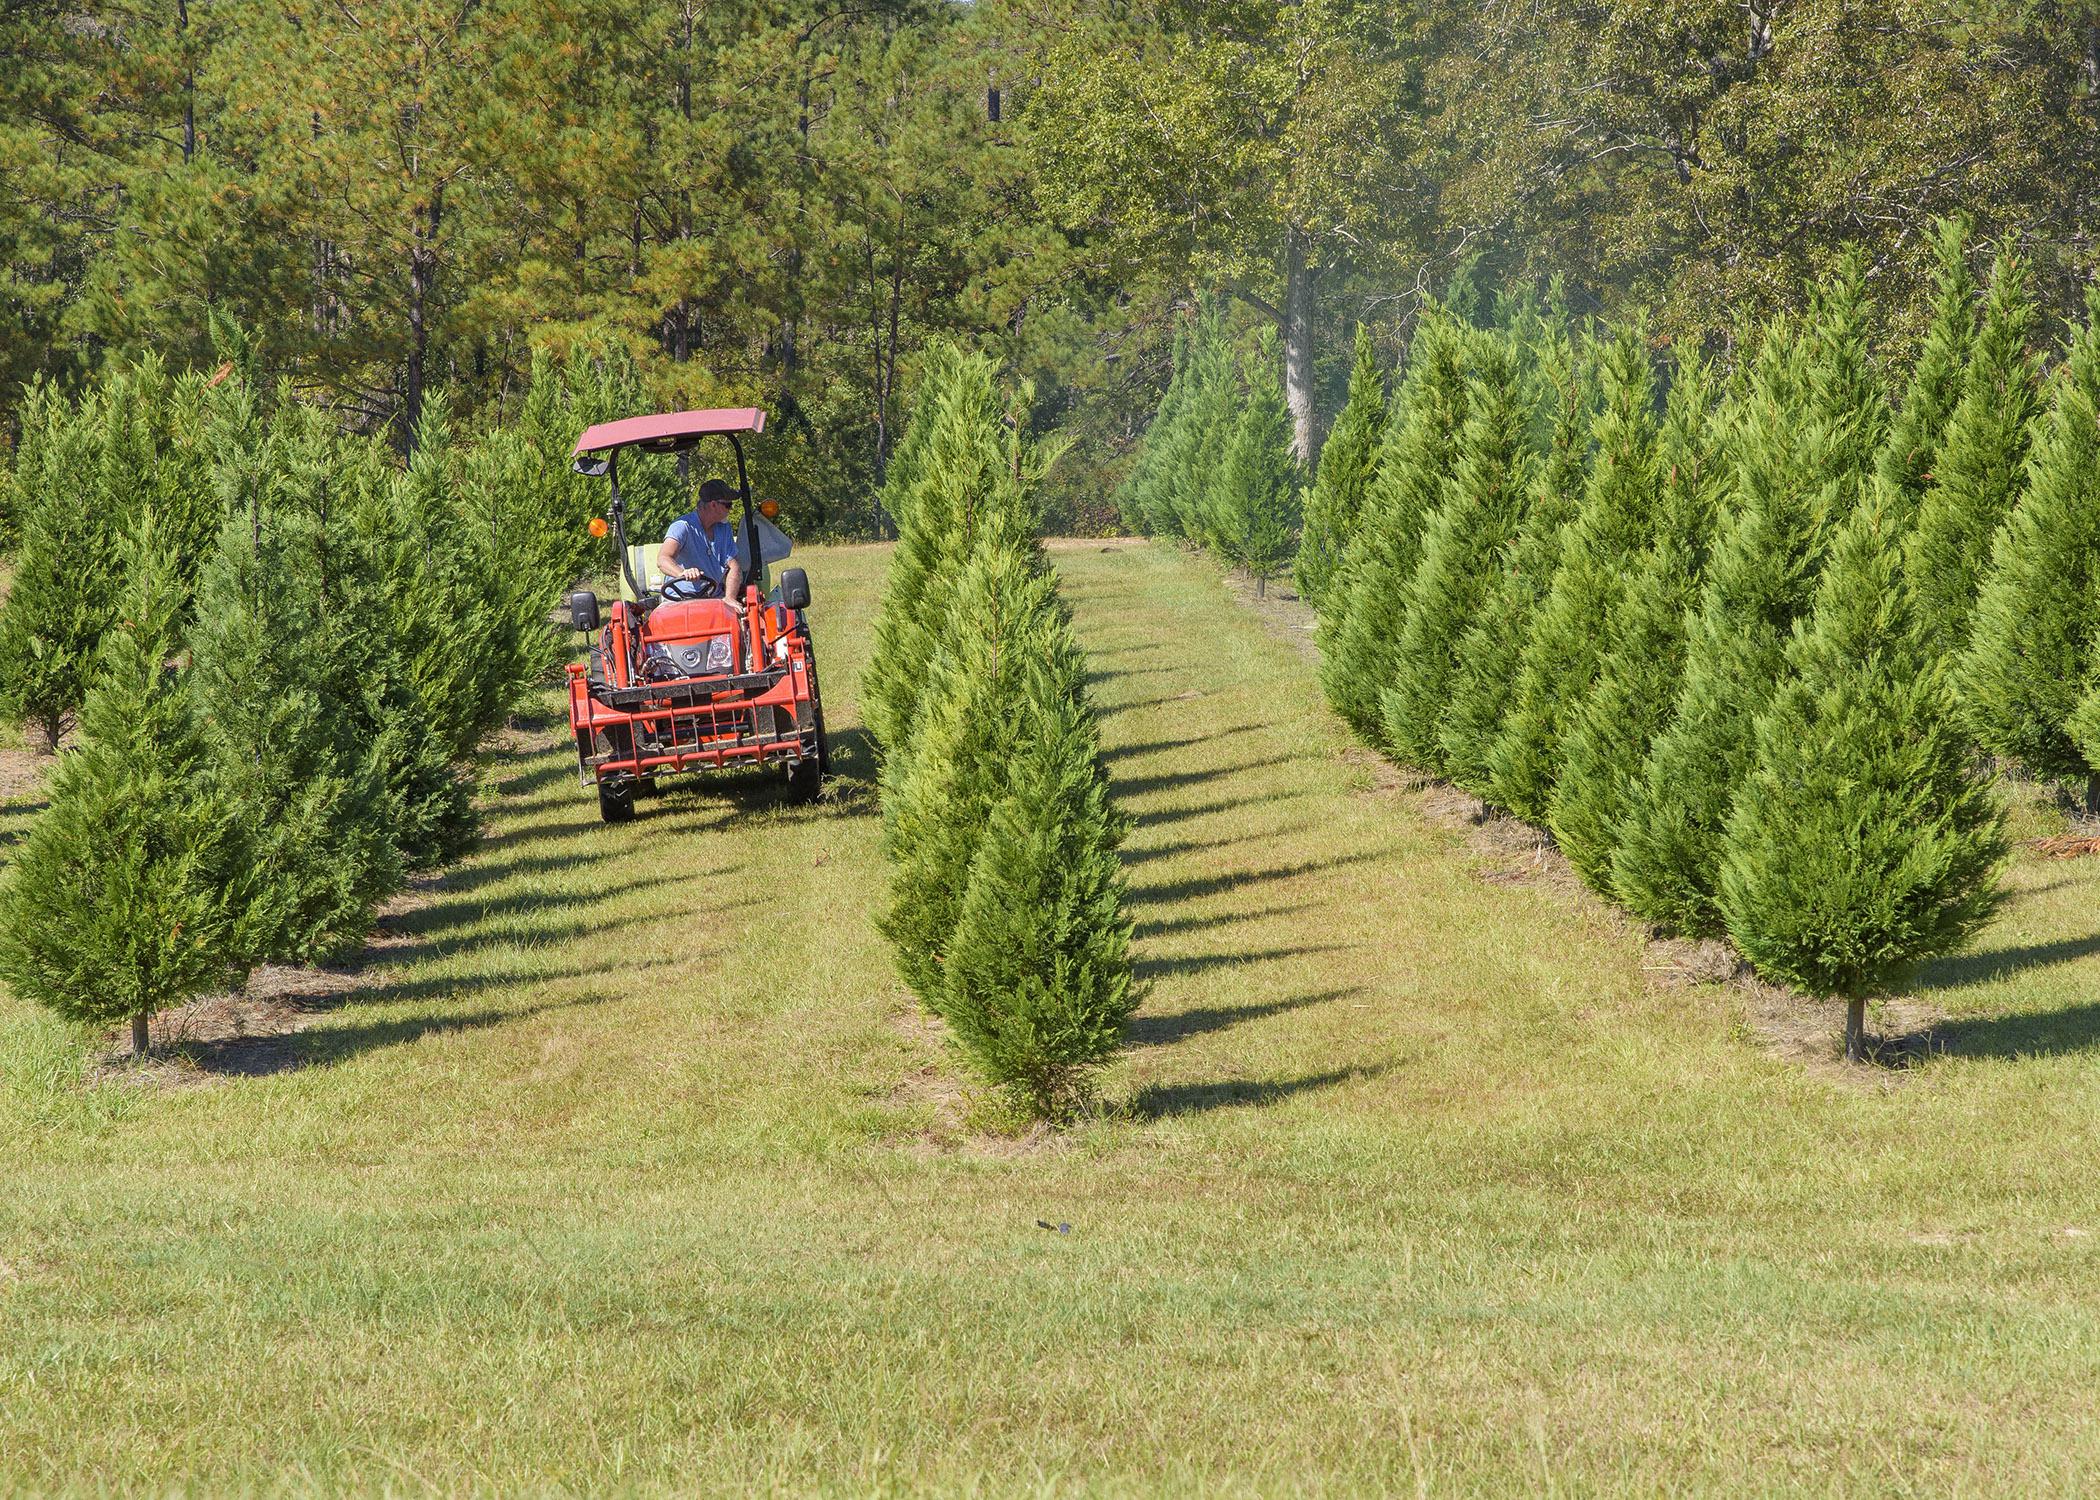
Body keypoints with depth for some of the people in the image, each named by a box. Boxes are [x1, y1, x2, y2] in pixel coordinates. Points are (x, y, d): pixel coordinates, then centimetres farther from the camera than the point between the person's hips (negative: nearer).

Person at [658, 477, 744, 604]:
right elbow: (662, 560, -27)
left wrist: (729, 599, -12)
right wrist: (683, 573, -49)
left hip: (715, 597, 6)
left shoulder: (724, 528, 12)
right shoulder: (683, 526, -11)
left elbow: (734, 567, 7)